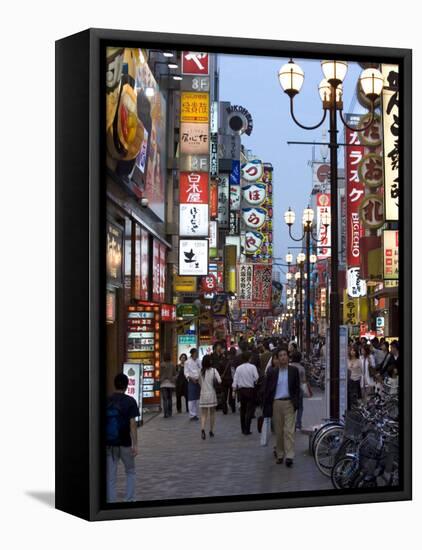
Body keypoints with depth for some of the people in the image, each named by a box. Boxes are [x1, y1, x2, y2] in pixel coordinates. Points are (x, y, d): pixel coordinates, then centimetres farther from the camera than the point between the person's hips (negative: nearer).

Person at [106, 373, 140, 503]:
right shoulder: (130, 401, -8)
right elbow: (132, 423, -12)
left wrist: (104, 440, 15)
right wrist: (135, 444, -11)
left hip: (109, 444, 2)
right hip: (125, 443, -2)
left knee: (110, 477, 6)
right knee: (130, 472, 17)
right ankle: (130, 500, 11)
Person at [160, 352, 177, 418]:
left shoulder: (162, 365, -7)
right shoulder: (172, 365, 0)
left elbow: (160, 374, -2)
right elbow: (174, 375, 6)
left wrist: (160, 382, 12)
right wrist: (174, 383, 17)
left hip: (164, 383, -3)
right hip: (171, 383, 3)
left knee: (165, 399, -3)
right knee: (170, 398, 15)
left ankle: (166, 414, -12)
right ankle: (169, 413, 17)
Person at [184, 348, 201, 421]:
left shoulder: (199, 361, 8)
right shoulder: (187, 362, -2)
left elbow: (201, 371, 9)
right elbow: (186, 373, -5)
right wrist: (192, 378, -19)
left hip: (198, 381, 5)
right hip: (191, 382, -4)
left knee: (197, 398, 10)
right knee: (191, 398, -6)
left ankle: (196, 414, 19)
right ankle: (192, 415, -3)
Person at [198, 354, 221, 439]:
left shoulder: (201, 371, 1)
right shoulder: (213, 370, -7)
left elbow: (200, 383, 8)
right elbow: (219, 381, -17)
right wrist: (214, 381, 3)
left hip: (203, 394, 2)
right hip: (211, 394, -1)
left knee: (203, 414, 2)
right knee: (212, 413, 14)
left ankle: (202, 429, -21)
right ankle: (211, 431, 20)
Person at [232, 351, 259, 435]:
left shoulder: (238, 368, 1)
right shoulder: (252, 367, -9)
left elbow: (235, 380, 1)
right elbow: (256, 378, -12)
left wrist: (234, 390, 7)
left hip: (241, 390, 4)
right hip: (250, 390, -4)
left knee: (243, 409, 14)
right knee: (250, 409, 0)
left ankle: (243, 429, 19)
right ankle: (247, 430, -8)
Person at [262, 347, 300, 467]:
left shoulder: (294, 371, 4)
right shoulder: (272, 372, 4)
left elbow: (297, 388, 5)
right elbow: (267, 389, 5)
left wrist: (296, 403, -5)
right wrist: (266, 406, 1)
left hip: (289, 403, -1)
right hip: (276, 403, 1)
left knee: (289, 430, -9)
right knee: (278, 431, 7)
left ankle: (289, 456, -11)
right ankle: (280, 455, 18)